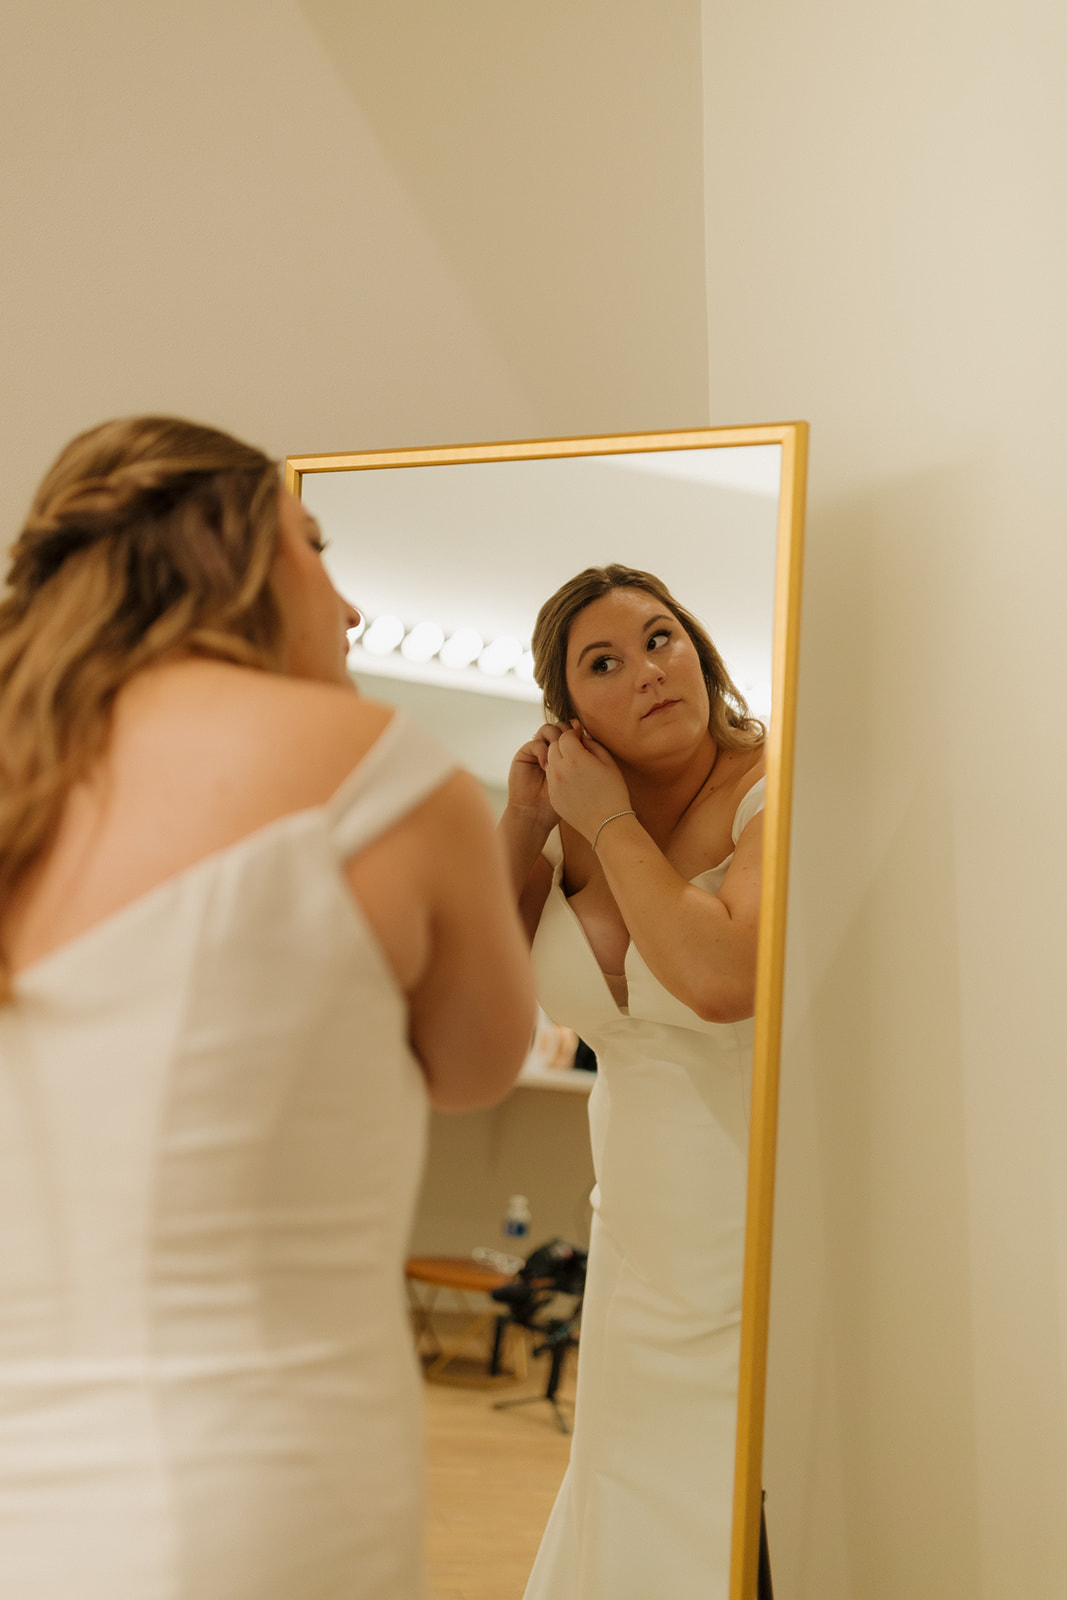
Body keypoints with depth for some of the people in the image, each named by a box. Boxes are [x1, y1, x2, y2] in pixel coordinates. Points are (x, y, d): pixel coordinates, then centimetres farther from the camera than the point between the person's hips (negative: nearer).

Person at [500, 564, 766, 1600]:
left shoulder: (774, 796, -15)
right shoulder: (570, 832, 4)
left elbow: (723, 977, -32)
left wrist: (611, 822, -19)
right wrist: (521, 822, -4)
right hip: (639, 1256, 6)